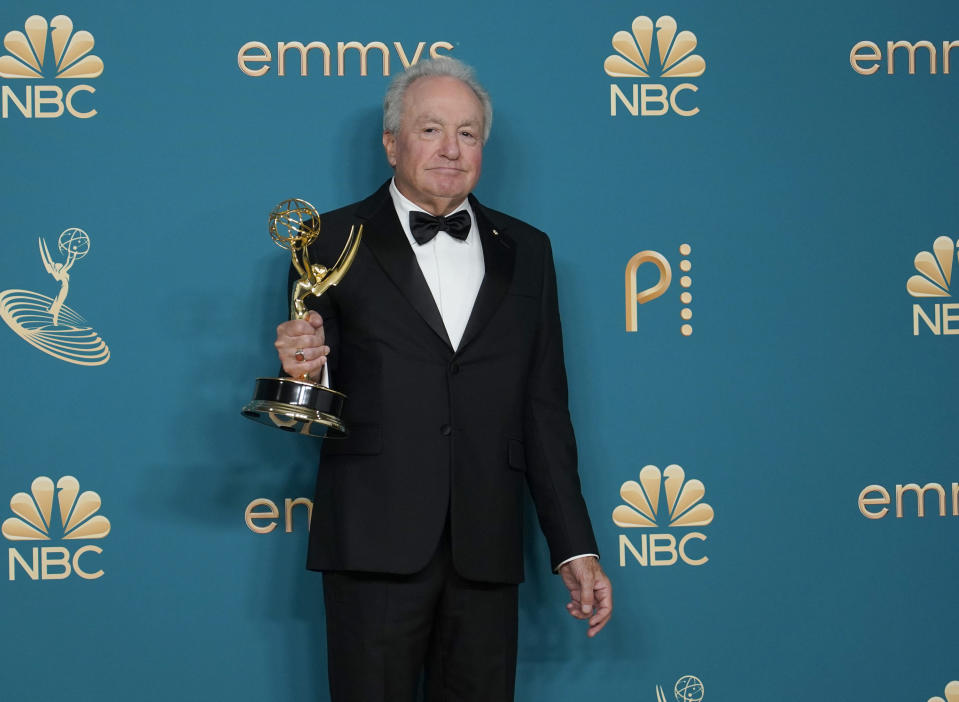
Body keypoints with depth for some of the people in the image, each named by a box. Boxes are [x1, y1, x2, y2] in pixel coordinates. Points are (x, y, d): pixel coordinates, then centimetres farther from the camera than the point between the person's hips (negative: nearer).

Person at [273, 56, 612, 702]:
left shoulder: (526, 252, 13)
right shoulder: (335, 242, 4)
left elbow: (544, 411, 13)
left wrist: (575, 549, 9)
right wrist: (304, 376, -21)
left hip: (487, 551, 3)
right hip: (376, 545, -3)